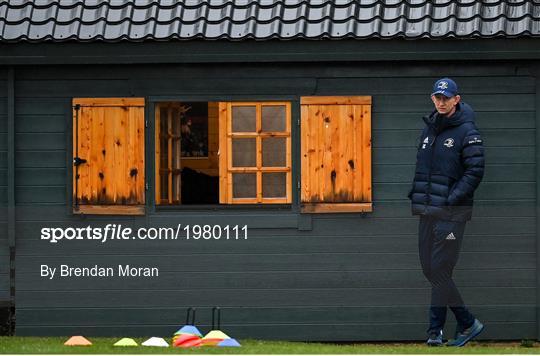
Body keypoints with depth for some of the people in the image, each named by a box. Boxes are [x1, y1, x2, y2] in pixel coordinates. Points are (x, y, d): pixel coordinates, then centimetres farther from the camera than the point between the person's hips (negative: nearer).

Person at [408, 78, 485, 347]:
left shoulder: (466, 132, -6)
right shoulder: (428, 130, 16)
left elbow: (475, 171, -11)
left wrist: (451, 199, -16)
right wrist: (415, 194, 10)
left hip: (451, 213, -8)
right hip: (427, 212, 8)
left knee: (439, 271, -11)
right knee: (430, 271, 5)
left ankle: (435, 329, -4)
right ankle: (467, 324, 11)